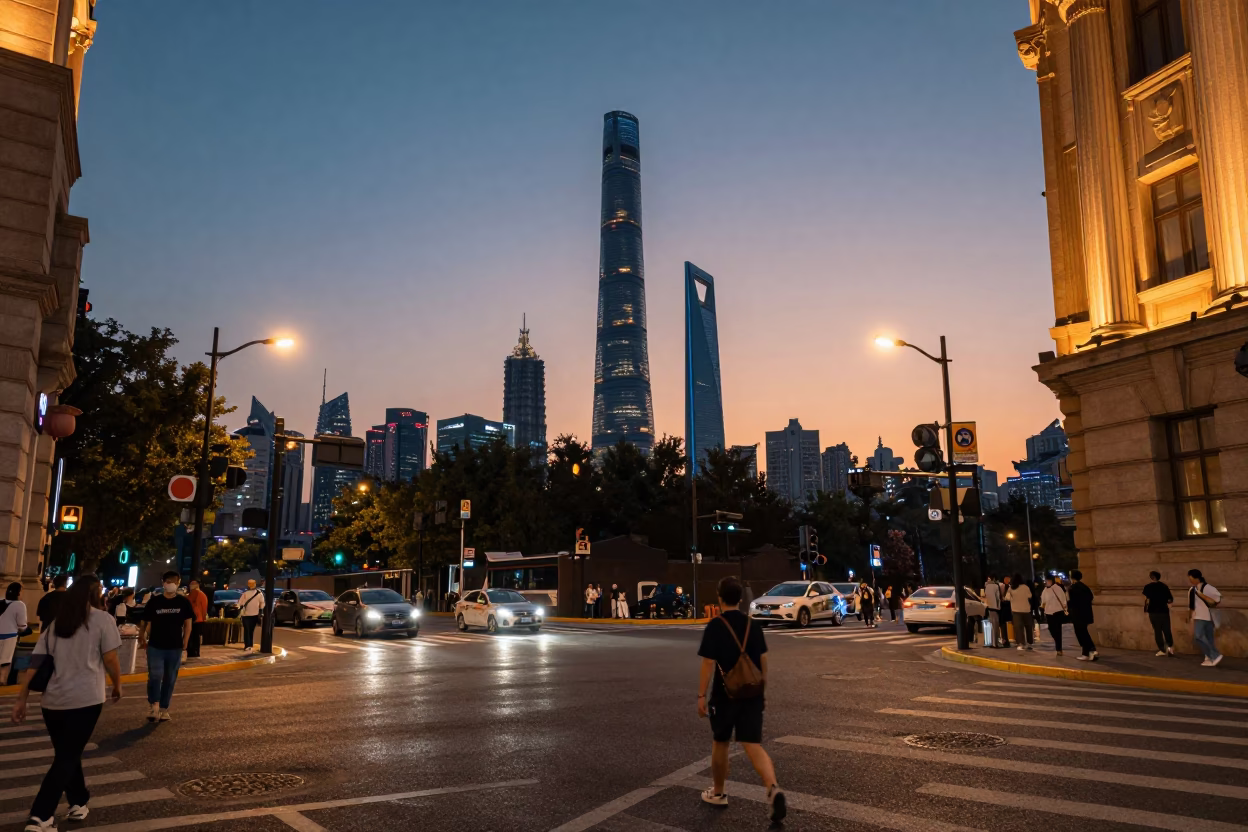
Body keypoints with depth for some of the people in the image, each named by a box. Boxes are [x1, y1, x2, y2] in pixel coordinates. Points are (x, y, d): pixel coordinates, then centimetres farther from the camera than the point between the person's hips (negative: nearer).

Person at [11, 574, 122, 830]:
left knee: (67, 754, 21)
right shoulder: (102, 619, -3)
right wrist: (117, 684, 10)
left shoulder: (55, 623, 13)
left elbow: (35, 663, 8)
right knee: (67, 758, 1)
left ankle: (78, 802, 32)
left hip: (52, 700, 5)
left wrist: (21, 698, 9)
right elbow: (110, 659, -6)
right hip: (85, 699, -5)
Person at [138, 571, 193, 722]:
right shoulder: (154, 601, -3)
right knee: (155, 677, -11)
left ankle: (163, 709, 21)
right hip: (155, 646, -1)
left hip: (175, 648, 2)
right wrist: (142, 638, 0)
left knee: (170, 680, 9)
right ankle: (153, 705, 6)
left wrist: (185, 642, -3)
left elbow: (188, 623, 2)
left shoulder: (183, 602, -1)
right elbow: (144, 622, 4)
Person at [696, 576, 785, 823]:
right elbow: (763, 660, 9)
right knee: (753, 746, -1)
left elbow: (708, 664, -14)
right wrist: (762, 687, 21)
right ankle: (774, 789, -23)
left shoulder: (715, 626, -12)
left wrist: (701, 695, -8)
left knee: (720, 744, 16)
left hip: (725, 694, -3)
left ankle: (717, 793, 31)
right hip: (752, 694, 4)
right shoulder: (752, 624, 4)